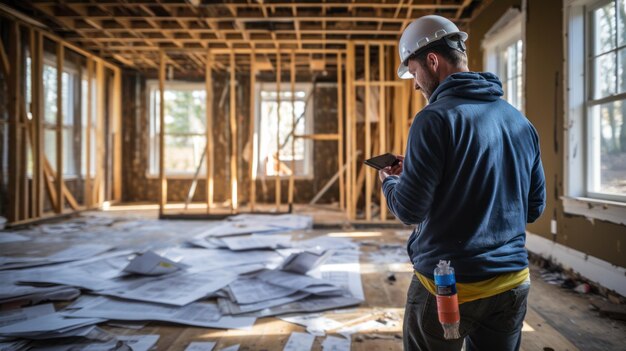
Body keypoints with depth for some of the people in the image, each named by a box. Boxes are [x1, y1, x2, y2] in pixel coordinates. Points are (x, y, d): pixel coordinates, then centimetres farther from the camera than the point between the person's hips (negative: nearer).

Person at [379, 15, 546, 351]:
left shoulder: (436, 118, -15)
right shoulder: (520, 121, 4)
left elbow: (409, 209, -16)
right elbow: (534, 206, 12)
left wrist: (389, 181, 6)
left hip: (447, 285, -5)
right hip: (513, 284, 6)